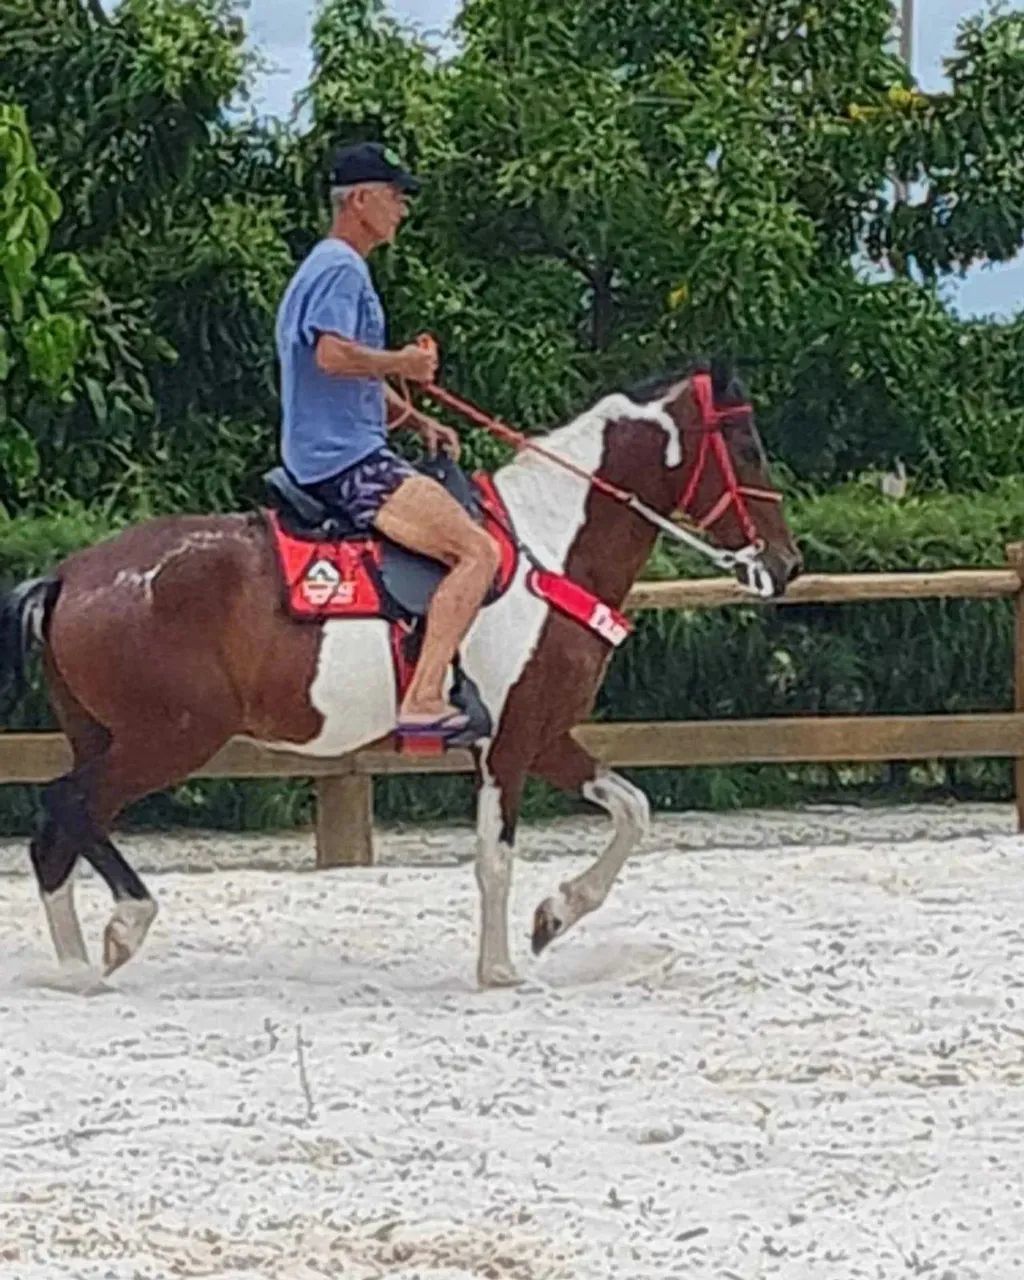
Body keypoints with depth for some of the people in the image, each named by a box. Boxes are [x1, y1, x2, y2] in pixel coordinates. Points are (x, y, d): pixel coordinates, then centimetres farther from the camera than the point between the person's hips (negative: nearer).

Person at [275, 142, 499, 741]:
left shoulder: (338, 268, 23)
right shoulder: (341, 269, -11)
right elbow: (333, 355, -28)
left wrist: (417, 421, 16)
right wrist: (405, 364, -12)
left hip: (333, 459, 11)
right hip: (347, 461, -11)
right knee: (478, 552, -19)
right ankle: (423, 700, -26)